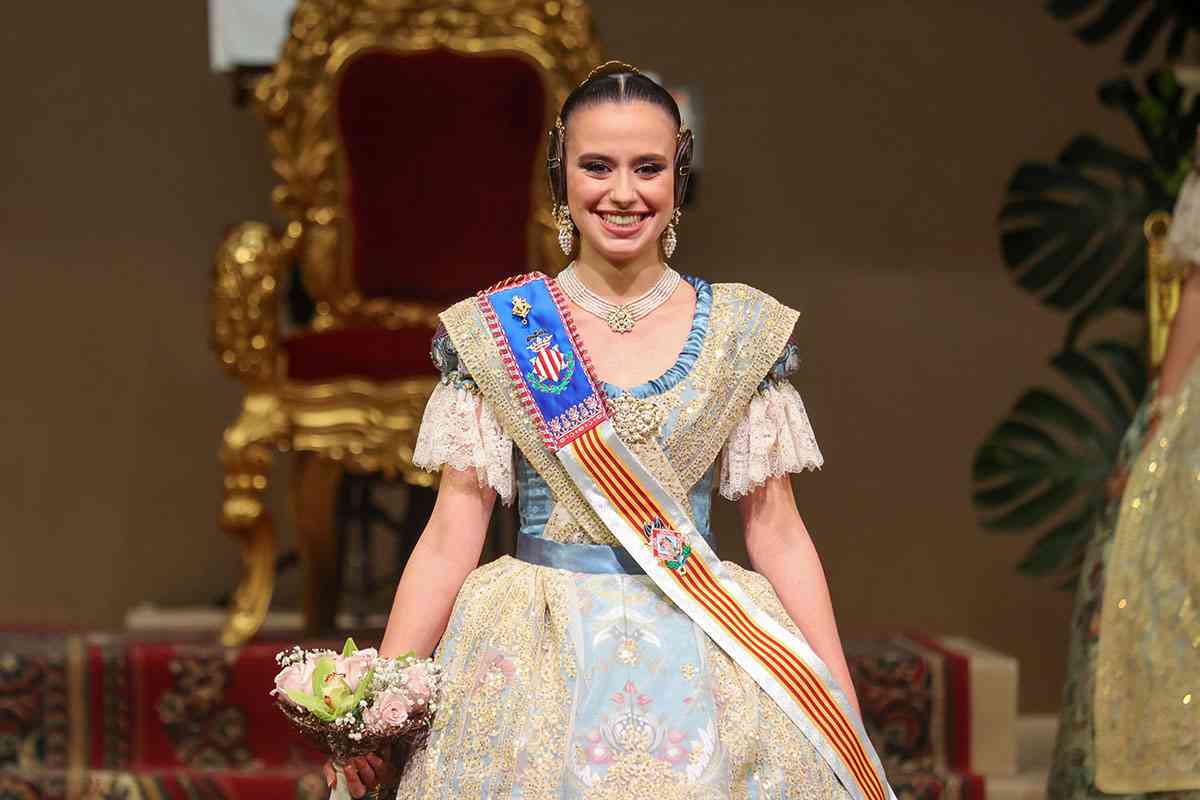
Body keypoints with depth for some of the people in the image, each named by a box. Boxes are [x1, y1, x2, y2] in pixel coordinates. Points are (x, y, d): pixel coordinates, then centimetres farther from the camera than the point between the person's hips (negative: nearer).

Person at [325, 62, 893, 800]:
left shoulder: (743, 333, 2)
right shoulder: (497, 332, 0)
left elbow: (778, 534, 3)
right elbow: (453, 535, -1)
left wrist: (843, 709, -2)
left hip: (701, 669, 1)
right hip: (536, 665, 0)